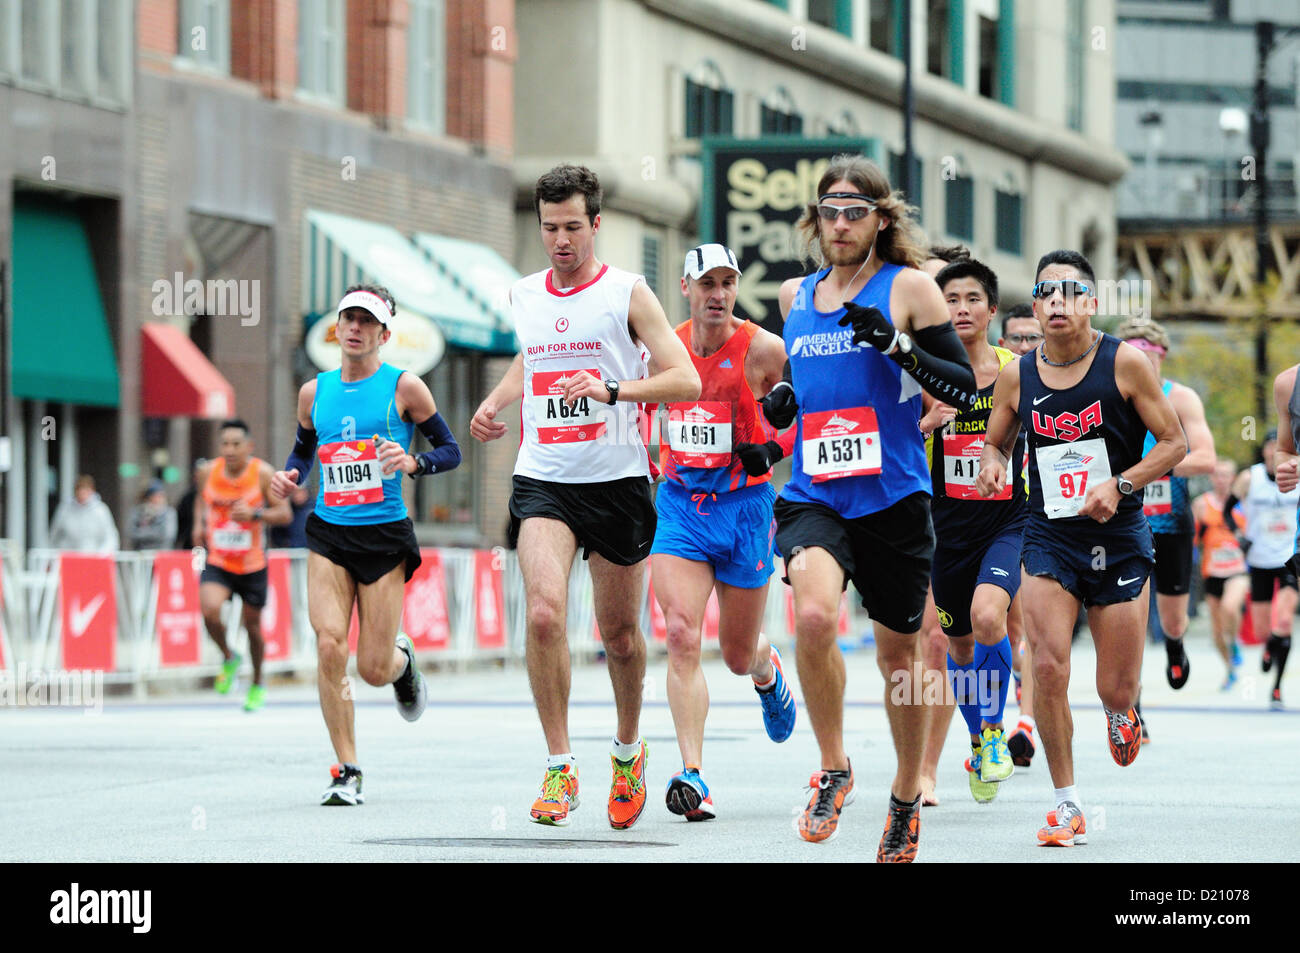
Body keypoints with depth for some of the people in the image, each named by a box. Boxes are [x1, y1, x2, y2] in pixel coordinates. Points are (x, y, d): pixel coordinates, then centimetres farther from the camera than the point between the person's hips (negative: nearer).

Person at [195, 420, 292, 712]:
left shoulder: (262, 473, -12)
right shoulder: (209, 472, -5)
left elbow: (284, 514, -9)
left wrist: (254, 514, -26)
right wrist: (199, 524, 1)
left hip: (252, 564, -1)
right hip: (216, 562, 1)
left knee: (252, 625, 11)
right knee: (209, 611, -25)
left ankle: (257, 684, 35)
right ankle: (228, 658, 4)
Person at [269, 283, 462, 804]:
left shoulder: (404, 387, -2)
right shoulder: (314, 391, 8)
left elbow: (450, 450, 1)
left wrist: (412, 463, -19)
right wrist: (289, 477, 2)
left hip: (385, 537, -2)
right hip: (329, 534, 2)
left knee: (374, 669, -3)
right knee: (329, 647, -16)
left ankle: (403, 659, 37)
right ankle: (347, 771, -6)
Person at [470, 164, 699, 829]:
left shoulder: (627, 293, -4)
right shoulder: (522, 297, 10)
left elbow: (686, 380, -9)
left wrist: (612, 390, -23)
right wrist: (493, 405, 13)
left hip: (617, 481, -2)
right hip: (543, 480, 2)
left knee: (619, 632, 9)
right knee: (543, 613, -20)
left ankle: (629, 749, 36)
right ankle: (559, 767, -14)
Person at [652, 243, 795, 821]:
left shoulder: (763, 349, -10)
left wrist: (775, 449, -15)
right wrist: (662, 460, 12)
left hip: (743, 507, -2)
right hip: (678, 505, 2)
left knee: (739, 655, 11)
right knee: (681, 635, -17)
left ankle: (768, 672, 51)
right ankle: (692, 777, -21)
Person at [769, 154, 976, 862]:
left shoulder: (908, 287, -1)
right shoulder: (795, 296, 12)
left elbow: (965, 388, -4)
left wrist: (898, 345, -18)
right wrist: (782, 400, 7)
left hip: (893, 499, -2)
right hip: (813, 497, 2)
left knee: (897, 655, 10)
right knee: (813, 615, -27)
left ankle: (906, 797, 32)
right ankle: (834, 770, -8)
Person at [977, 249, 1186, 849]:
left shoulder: (1125, 364, -8)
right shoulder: (1016, 378, 0)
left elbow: (1174, 443, -4)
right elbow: (994, 443, 15)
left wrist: (1120, 486, -18)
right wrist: (992, 463, -9)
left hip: (1119, 542, -1)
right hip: (1049, 540, 1)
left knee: (1117, 689, 1)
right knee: (1048, 671, -15)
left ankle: (1121, 712, 42)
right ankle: (1067, 806, -1)